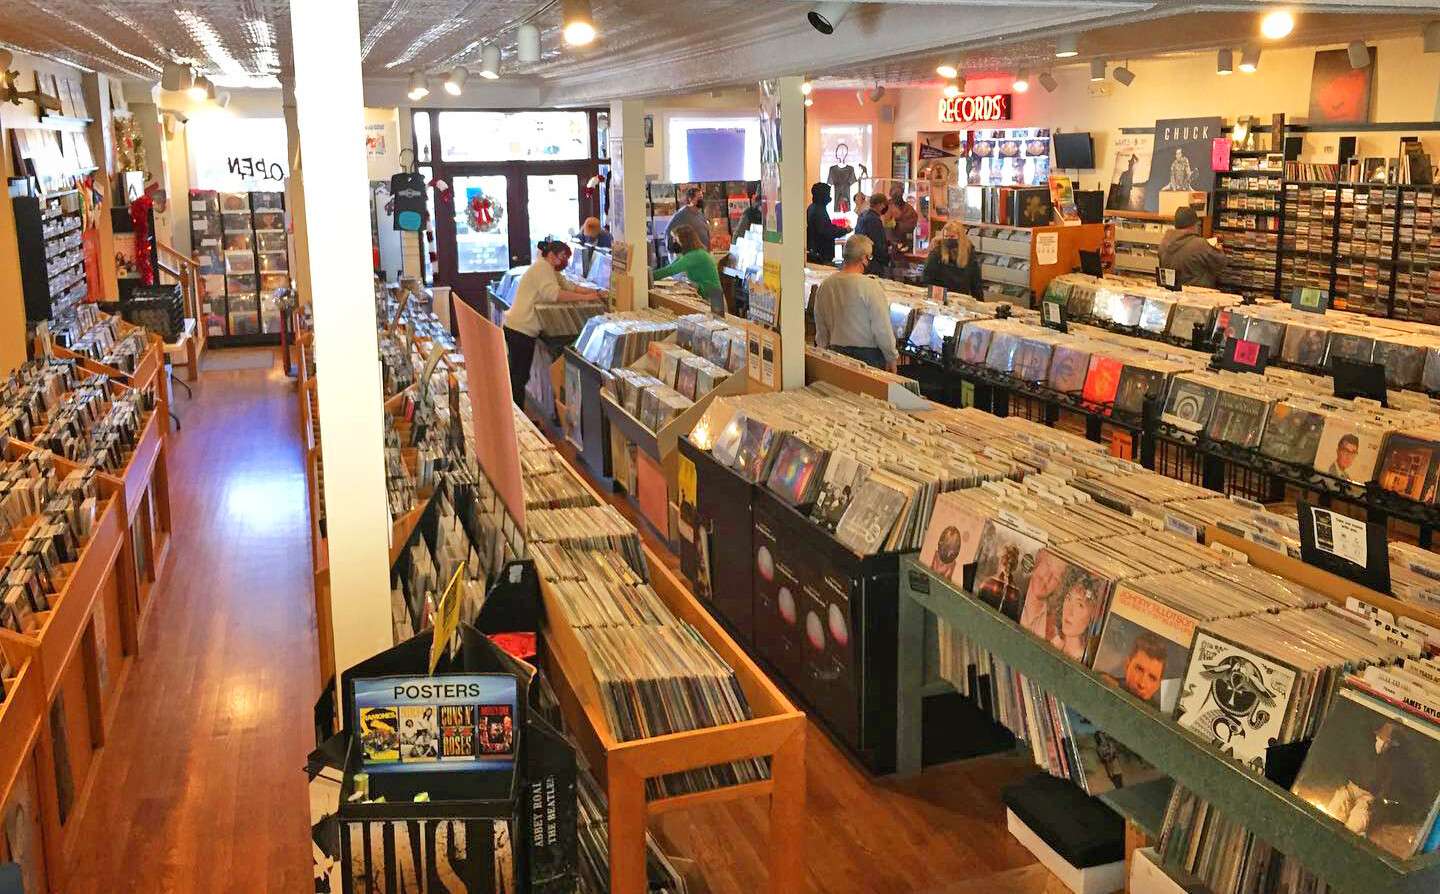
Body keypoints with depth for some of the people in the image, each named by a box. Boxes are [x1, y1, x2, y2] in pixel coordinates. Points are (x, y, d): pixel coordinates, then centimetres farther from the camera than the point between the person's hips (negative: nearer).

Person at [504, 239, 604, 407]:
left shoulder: (550, 270, 18)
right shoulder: (542, 267, -14)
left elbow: (568, 286, 10)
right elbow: (553, 294, -27)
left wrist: (591, 292, -5)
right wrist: (584, 297, -25)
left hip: (521, 328, 11)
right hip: (521, 329, -11)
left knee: (519, 375, 16)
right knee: (520, 376, -5)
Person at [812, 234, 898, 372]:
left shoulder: (824, 286, 1)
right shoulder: (870, 287, -15)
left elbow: (821, 330, 9)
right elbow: (882, 329, -13)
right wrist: (892, 358, -1)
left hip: (836, 352, 5)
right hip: (868, 355, -5)